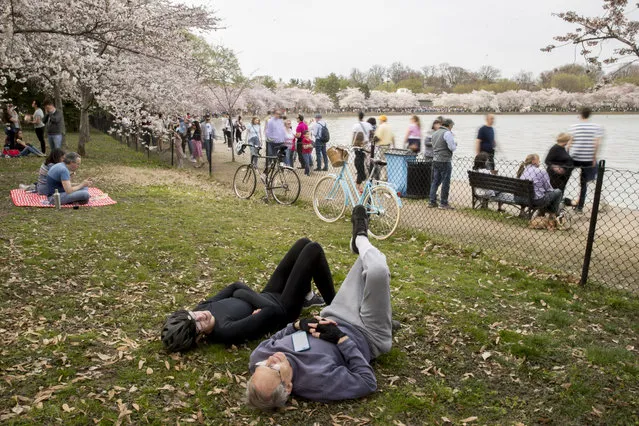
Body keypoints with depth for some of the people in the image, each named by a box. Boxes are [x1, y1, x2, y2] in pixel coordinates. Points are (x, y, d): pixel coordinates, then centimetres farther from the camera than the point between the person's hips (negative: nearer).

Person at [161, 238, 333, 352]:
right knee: (313, 250, -9)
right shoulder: (226, 330, -38)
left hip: (268, 295, 7)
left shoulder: (201, 307, -14)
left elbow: (237, 286, -4)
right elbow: (274, 310, -41)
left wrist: (242, 294, -21)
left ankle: (307, 297, 30)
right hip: (283, 308, -7)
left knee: (304, 243, 10)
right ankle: (334, 305, 12)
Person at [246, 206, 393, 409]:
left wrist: (297, 324, -20)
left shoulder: (257, 359, -27)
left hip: (334, 319, 5)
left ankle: (361, 243, 43)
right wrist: (341, 338, -32)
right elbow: (368, 382, -28)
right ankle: (360, 238, 15)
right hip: (367, 334, -5)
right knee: (377, 271, -17)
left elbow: (268, 342, -2)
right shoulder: (318, 380, -42)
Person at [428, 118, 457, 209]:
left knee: (435, 181, 13)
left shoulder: (435, 133, 15)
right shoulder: (447, 133, -11)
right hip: (445, 161, -8)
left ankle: (432, 201, 14)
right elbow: (452, 147, -17)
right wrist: (455, 145, 6)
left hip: (435, 160, 8)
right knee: (445, 182, 0)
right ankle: (443, 203, 3)